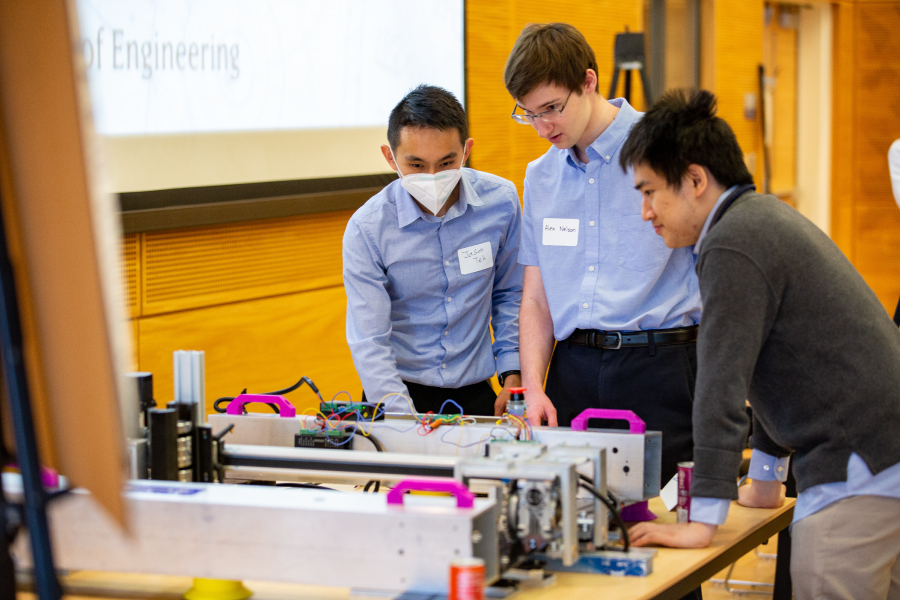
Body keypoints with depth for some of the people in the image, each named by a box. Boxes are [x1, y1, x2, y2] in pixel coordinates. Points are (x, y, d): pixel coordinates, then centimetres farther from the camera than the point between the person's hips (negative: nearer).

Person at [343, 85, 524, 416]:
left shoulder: (500, 202, -2)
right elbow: (369, 341, -13)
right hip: (400, 391, -1)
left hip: (475, 392, 2)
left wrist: (512, 374, 6)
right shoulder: (367, 230, -11)